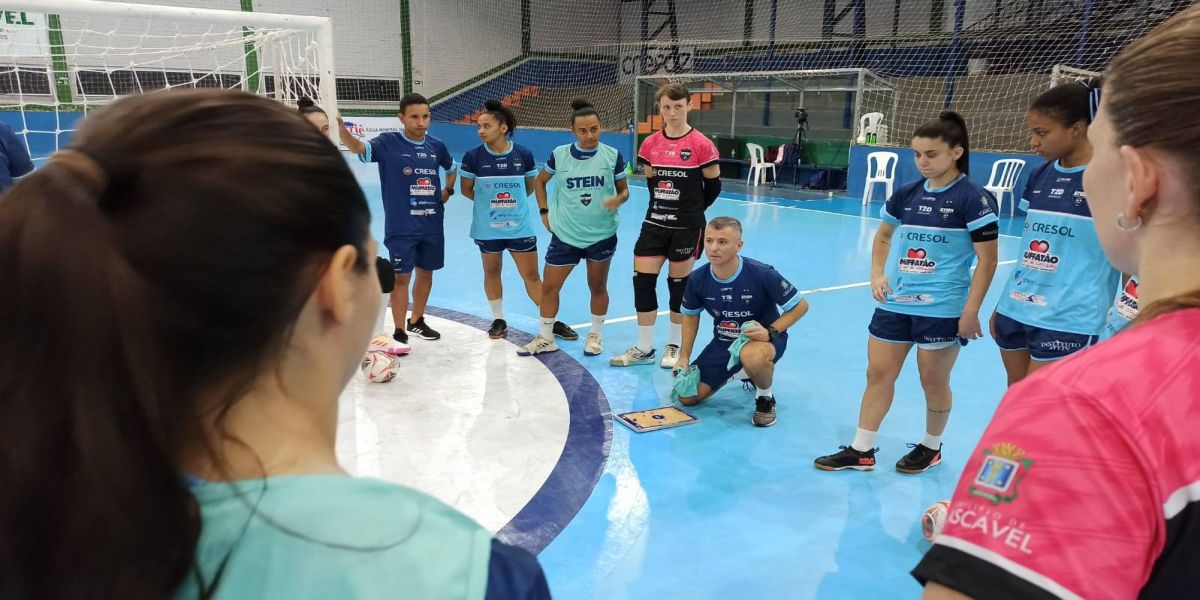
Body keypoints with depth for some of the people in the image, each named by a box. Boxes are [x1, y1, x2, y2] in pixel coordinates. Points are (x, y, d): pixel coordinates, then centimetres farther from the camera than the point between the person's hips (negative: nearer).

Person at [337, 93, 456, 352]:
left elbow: (451, 167, 25)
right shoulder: (389, 142, -10)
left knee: (426, 272, 15)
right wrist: (341, 128, -48)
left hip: (433, 224, 5)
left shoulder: (436, 145, 4)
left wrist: (448, 191, 11)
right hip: (401, 227, -5)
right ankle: (399, 332, 11)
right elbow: (360, 148, -30)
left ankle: (416, 321, 35)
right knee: (401, 277, -1)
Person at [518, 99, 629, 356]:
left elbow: (624, 190, 2)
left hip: (602, 235, -1)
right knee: (549, 286, 4)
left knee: (598, 287, 12)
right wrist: (544, 212, 4)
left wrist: (618, 200, -20)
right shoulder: (559, 154, -4)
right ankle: (546, 338, 20)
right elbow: (539, 181, 12)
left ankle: (596, 334, 31)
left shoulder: (612, 155, -6)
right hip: (565, 234, 1)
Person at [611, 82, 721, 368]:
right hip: (655, 223, 4)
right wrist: (665, 209, 12)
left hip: (687, 228, -4)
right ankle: (644, 348, 14)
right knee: (642, 281, 1)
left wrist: (691, 212, 9)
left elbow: (713, 186, -1)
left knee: (679, 285, 6)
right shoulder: (651, 144, 2)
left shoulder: (701, 144, -10)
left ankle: (674, 346, 24)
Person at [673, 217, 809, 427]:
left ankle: (765, 397, -6)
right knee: (687, 397, -2)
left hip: (761, 339, -5)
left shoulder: (762, 274, -24)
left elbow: (801, 305, -13)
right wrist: (684, 358, 2)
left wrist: (770, 332, -26)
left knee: (752, 356, -43)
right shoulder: (697, 279, -13)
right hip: (723, 342, 5)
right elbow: (691, 315, 7)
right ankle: (740, 370, 24)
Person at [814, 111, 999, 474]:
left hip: (942, 308, -5)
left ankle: (931, 448, 30)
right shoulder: (906, 195, 6)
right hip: (894, 303, 5)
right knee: (878, 373, 7)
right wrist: (877, 275, 6)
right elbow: (883, 236, 22)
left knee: (934, 380, 8)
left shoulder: (973, 199, -9)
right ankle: (861, 451, 16)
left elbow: (987, 260, -10)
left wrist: (971, 311, -14)